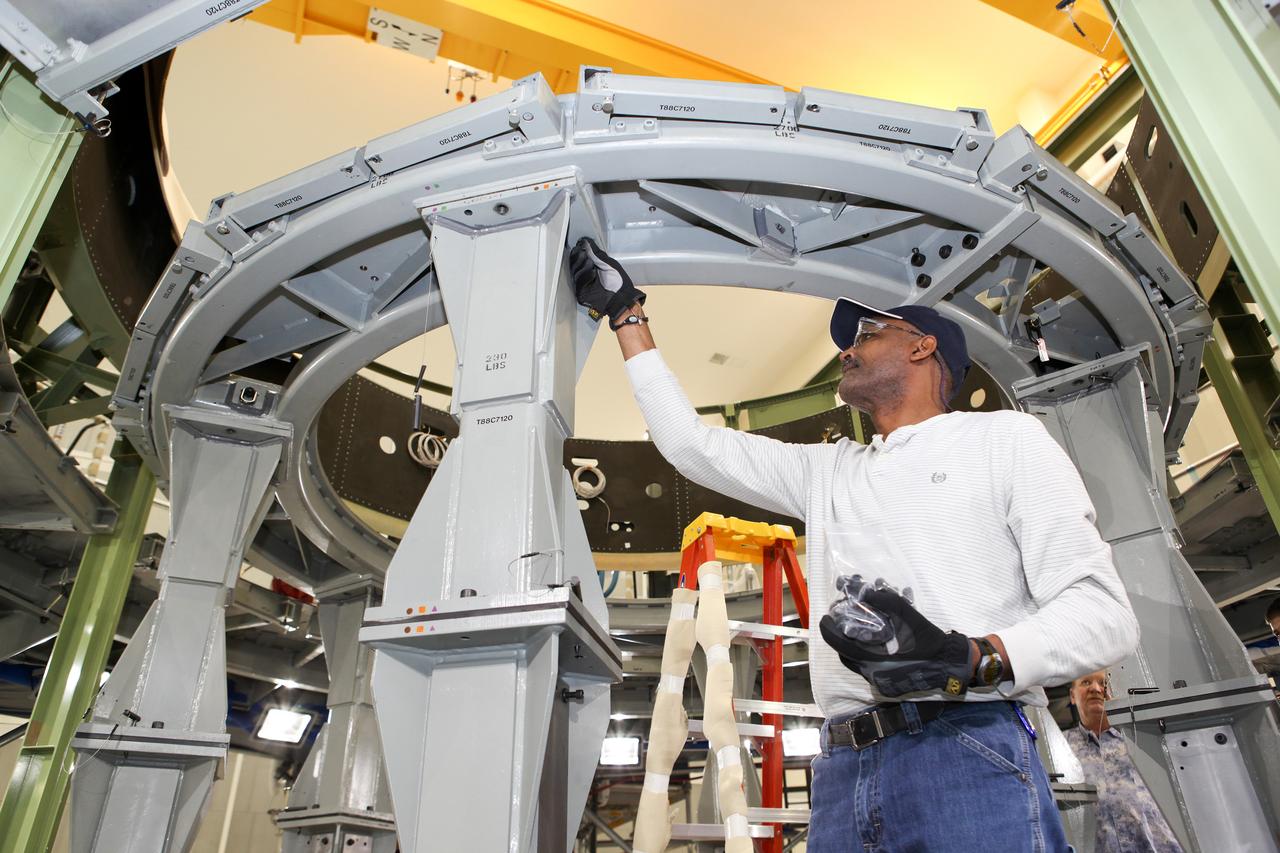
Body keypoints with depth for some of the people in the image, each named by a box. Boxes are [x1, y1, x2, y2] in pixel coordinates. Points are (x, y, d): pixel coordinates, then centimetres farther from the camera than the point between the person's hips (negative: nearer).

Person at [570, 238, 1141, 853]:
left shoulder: (1006, 438, 8)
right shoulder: (826, 470, 22)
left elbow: (1105, 613, 0)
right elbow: (691, 444, 21)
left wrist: (973, 659, -20)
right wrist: (627, 316, 26)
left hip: (968, 760, -4)